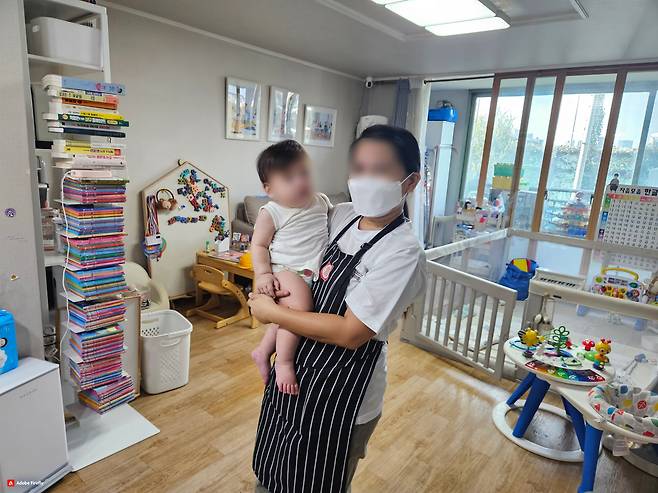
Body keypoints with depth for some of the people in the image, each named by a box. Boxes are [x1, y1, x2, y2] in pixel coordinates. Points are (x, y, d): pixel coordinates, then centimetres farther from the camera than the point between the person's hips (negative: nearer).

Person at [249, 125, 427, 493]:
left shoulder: (403, 253, -25)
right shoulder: (340, 216, -4)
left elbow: (350, 333, -26)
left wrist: (272, 313, -19)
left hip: (341, 397, -6)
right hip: (297, 369, 7)